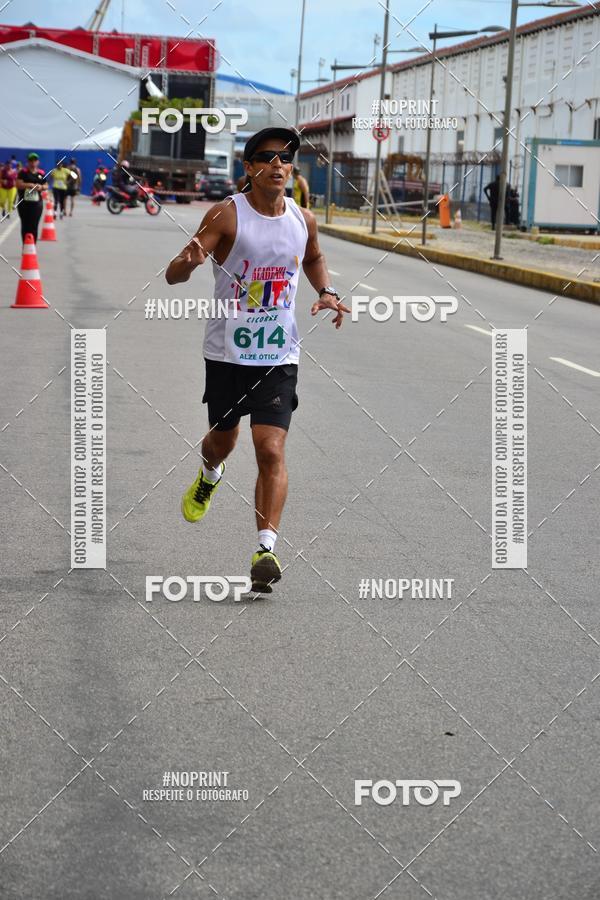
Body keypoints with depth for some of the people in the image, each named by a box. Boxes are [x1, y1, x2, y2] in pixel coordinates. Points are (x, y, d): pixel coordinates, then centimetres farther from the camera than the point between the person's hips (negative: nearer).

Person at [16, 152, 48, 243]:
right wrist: (29, 185, -20)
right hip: (24, 203, -3)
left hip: (37, 203, 3)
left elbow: (46, 185, 14)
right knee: (25, 225, 2)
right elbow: (18, 184, -10)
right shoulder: (23, 172, -3)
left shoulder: (41, 173, 7)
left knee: (34, 226, 4)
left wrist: (41, 187, -8)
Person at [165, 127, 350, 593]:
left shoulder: (304, 219, 2)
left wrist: (327, 292, 6)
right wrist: (189, 260, -41)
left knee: (271, 451, -12)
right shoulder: (226, 214, -11)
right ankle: (210, 474, 54)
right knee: (223, 440, 18)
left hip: (279, 356, 1)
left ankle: (266, 548, -15)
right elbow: (172, 275, -18)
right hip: (228, 352, -1)